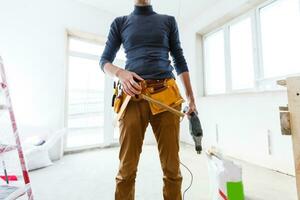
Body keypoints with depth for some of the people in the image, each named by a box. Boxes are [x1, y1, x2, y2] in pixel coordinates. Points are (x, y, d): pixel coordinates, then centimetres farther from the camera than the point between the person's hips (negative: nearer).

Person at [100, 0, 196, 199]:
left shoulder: (168, 21, 24)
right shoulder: (120, 23, 22)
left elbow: (180, 60, 19)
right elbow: (105, 60, 18)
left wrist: (191, 97, 11)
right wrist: (120, 73, -7)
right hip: (134, 96, 0)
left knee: (172, 167, 3)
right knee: (127, 169, 2)